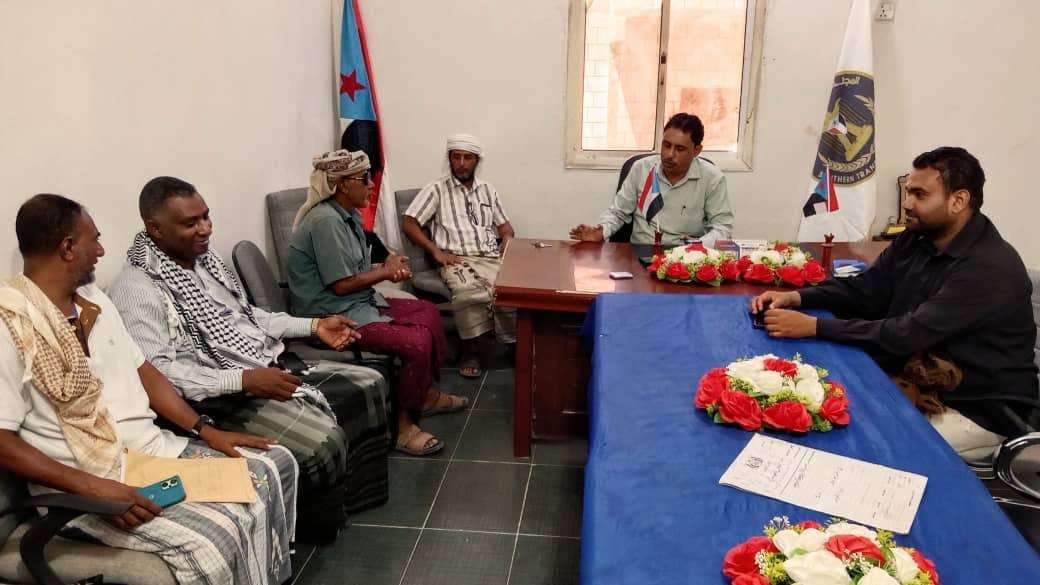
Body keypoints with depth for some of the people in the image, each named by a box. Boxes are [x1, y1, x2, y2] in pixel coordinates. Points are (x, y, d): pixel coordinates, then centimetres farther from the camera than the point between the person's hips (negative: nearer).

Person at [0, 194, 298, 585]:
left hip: (155, 448, 8)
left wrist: (206, 431, 5)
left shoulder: (94, 299, 10)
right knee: (213, 538, -29)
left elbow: (143, 372, 14)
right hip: (84, 485, -8)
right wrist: (93, 486, -25)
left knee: (276, 464, 2)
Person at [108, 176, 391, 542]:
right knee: (322, 440, -27)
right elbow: (156, 372, -25)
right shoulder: (137, 289, -16)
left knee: (368, 384, 8)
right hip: (226, 397, -10)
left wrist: (313, 326, 12)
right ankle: (321, 524, 5)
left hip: (274, 367, 10)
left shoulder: (203, 258, 11)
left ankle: (359, 496, 20)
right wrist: (243, 379, -32)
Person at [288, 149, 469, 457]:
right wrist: (386, 272, -9)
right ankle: (402, 423, -5)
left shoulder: (349, 215, 9)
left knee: (428, 313, 13)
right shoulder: (325, 220, -22)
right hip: (335, 315, -11)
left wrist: (388, 266, -8)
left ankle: (426, 392, 23)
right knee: (417, 343, -22)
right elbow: (341, 284, -23)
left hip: (360, 302, 11)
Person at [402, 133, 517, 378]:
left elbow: (504, 224, 26)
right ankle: (472, 350, -17)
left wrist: (508, 239, 2)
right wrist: (436, 251, -10)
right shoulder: (437, 188, 7)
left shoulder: (487, 189, 22)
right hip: (458, 261, -3)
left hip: (493, 259, 4)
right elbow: (409, 224, 1)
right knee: (470, 294, -38)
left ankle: (516, 343, -11)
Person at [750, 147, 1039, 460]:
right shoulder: (917, 239, 0)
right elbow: (864, 289, 5)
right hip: (924, 383, 7)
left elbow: (910, 334, -31)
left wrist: (814, 326, -31)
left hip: (978, 410, -7)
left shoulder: (991, 268, -26)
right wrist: (797, 297, -13)